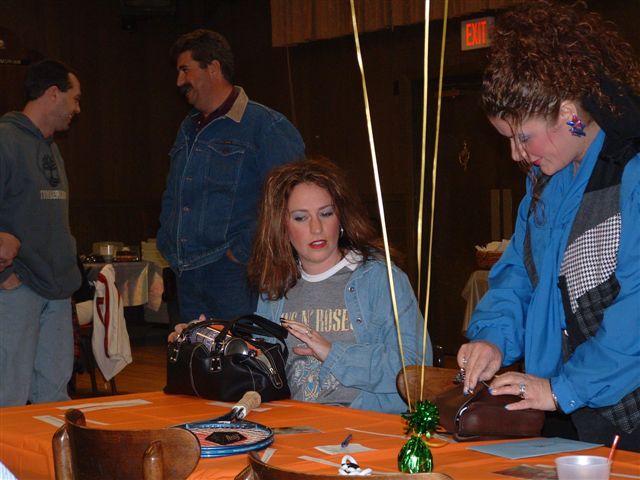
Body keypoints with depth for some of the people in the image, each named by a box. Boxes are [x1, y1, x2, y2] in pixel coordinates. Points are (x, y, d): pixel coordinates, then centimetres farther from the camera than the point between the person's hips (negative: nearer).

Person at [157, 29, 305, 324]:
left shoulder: (266, 126, -8)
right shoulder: (188, 129, 20)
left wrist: (243, 252, -18)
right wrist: (167, 242, 16)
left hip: (233, 276, -8)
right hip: (187, 276, 8)